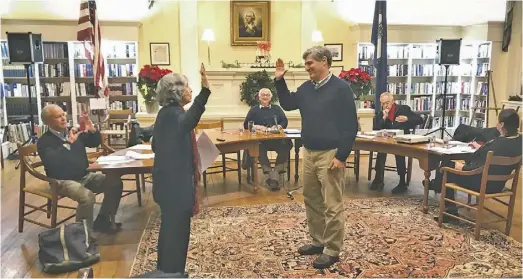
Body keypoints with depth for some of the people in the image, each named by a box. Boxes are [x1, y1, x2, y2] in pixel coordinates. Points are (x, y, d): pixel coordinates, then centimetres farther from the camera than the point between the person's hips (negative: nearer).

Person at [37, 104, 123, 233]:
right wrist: (68, 143, -28)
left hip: (85, 176, 7)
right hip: (63, 181, -7)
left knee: (115, 182, -7)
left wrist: (92, 130, -1)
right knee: (87, 197, -34)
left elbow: (95, 143, 20)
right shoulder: (44, 141, -9)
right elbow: (52, 162, -27)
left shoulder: (75, 132, 10)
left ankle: (103, 221, 4)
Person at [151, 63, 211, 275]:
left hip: (169, 180, 11)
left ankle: (166, 270, 37)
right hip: (175, 183, -11)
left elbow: (155, 145, 19)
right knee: (177, 230, 2)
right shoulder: (173, 113, -20)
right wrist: (205, 91, -56)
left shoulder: (167, 112, 10)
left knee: (170, 227, 22)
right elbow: (188, 122, -46)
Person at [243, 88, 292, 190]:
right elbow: (246, 125, 9)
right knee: (259, 147, -37)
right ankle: (269, 173, -29)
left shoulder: (277, 108, 23)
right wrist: (257, 126, -10)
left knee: (287, 144, -31)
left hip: (276, 138, 1)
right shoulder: (254, 109, 18)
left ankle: (275, 172, -24)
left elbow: (285, 121, 13)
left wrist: (278, 126, -9)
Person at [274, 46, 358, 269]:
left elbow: (351, 125, -12)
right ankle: (318, 241, 31)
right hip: (308, 153, 8)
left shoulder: (340, 88, -10)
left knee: (332, 205, 0)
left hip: (329, 154, -7)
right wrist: (279, 81, 10)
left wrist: (341, 156, -16)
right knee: (311, 200, 16)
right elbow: (287, 104, 23)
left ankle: (332, 250, 12)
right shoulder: (306, 88, 10)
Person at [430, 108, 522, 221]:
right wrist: (481, 148, 24)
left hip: (484, 184, -9)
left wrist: (463, 167, -10)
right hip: (497, 183, 9)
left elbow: (478, 169, -27)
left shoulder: (499, 144, -31)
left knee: (446, 167, 11)